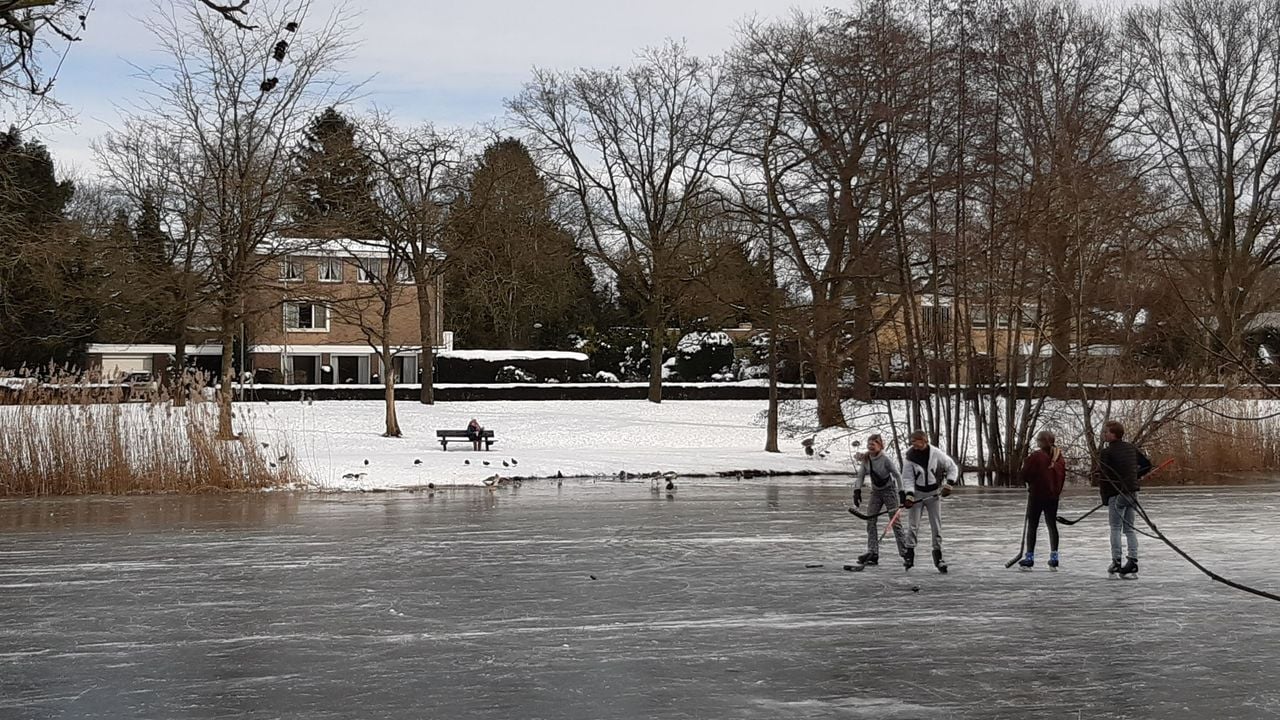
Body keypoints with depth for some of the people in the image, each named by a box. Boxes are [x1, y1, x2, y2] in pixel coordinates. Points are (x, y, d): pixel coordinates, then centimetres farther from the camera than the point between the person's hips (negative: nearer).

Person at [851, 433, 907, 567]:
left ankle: (904, 552, 1)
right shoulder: (866, 459, -2)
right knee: (870, 521, -4)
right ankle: (872, 553, -6)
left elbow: (897, 475, -18)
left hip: (889, 490, -6)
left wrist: (902, 493, -22)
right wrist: (857, 491, -8)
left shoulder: (886, 459, -20)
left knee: (895, 521, -6)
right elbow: (861, 475, 4)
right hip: (876, 491, 6)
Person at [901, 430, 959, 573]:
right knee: (913, 525, -4)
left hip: (934, 494, 0)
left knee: (936, 526, 1)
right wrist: (909, 495, -20)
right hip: (917, 494, 0)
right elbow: (907, 478, -8)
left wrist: (949, 483, -11)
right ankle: (909, 554, 4)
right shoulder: (911, 457, -10)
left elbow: (952, 468, 0)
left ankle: (938, 557, 8)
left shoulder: (936, 454, -12)